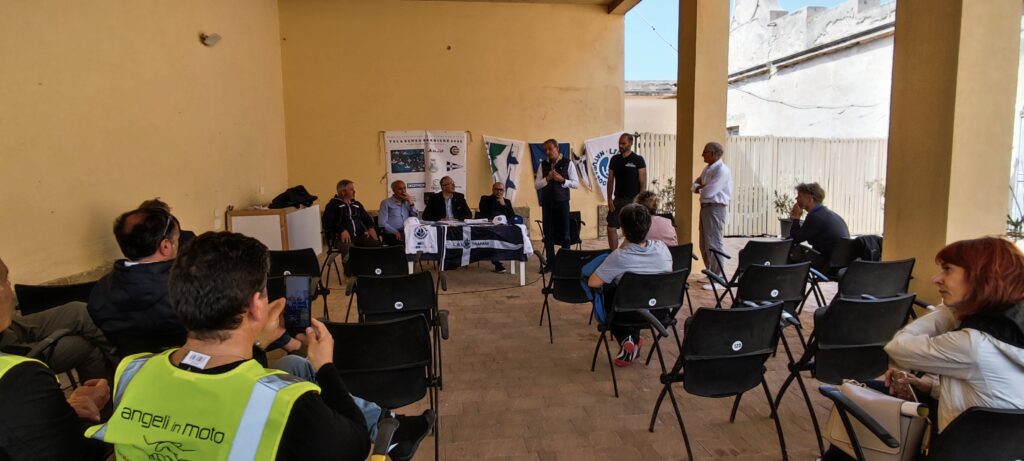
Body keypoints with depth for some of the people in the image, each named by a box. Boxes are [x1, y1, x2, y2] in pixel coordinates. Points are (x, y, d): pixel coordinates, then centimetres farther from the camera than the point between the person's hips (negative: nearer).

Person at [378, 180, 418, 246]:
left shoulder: (407, 202, 20)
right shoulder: (386, 203, 6)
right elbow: (382, 223, -4)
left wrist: (411, 204, 2)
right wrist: (396, 232, -15)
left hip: (408, 233, 4)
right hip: (392, 235, -4)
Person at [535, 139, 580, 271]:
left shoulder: (567, 163, -2)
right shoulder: (543, 165, 7)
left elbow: (576, 184, -4)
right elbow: (536, 185, 4)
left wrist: (562, 180, -17)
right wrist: (547, 178, -13)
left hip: (562, 202, -3)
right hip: (547, 202, 3)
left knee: (564, 232, 5)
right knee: (548, 232, 6)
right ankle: (550, 262, 15)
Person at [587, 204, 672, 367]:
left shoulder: (619, 257, -24)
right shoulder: (662, 248, -10)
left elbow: (592, 283, -17)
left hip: (631, 314, -4)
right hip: (660, 312, 5)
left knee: (606, 292, 25)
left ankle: (626, 340, 14)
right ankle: (634, 342, 30)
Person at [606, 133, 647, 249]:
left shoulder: (638, 160, -5)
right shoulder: (614, 159, 7)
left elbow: (643, 183, -6)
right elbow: (610, 181, 8)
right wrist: (609, 199, 0)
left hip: (633, 200, -4)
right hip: (618, 199, 4)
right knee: (611, 228, 1)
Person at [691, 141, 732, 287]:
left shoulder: (722, 170, -16)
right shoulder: (707, 168, 14)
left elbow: (708, 192, -23)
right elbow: (695, 186, 14)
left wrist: (700, 186, -2)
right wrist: (701, 186, -8)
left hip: (715, 209, -10)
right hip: (705, 207, 10)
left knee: (713, 244, -9)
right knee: (704, 244, 15)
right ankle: (711, 273, 27)